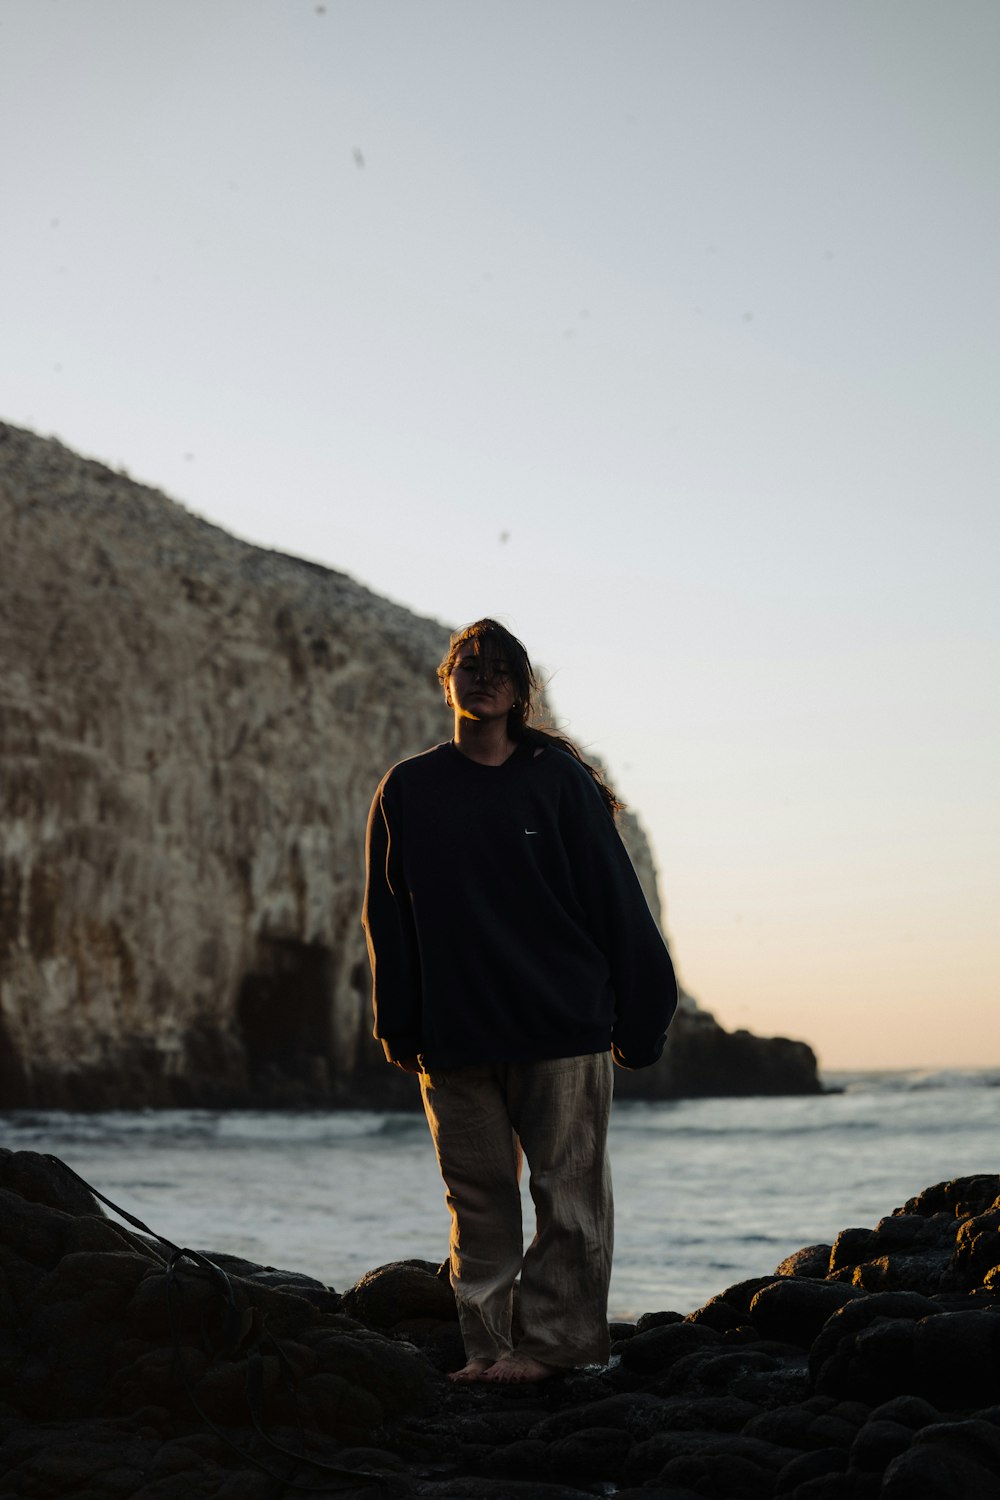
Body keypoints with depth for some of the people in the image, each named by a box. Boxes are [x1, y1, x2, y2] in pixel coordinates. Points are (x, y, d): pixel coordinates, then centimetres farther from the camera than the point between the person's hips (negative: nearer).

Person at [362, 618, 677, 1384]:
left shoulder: (558, 780, 1)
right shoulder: (407, 789, 8)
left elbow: (616, 903, 2)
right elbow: (388, 919, 11)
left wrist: (636, 1015, 0)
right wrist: (401, 1030, 7)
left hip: (563, 1031, -2)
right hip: (455, 1037, 2)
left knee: (569, 1196, -1)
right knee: (479, 1199, 6)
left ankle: (551, 1338, 8)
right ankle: (489, 1346, 13)